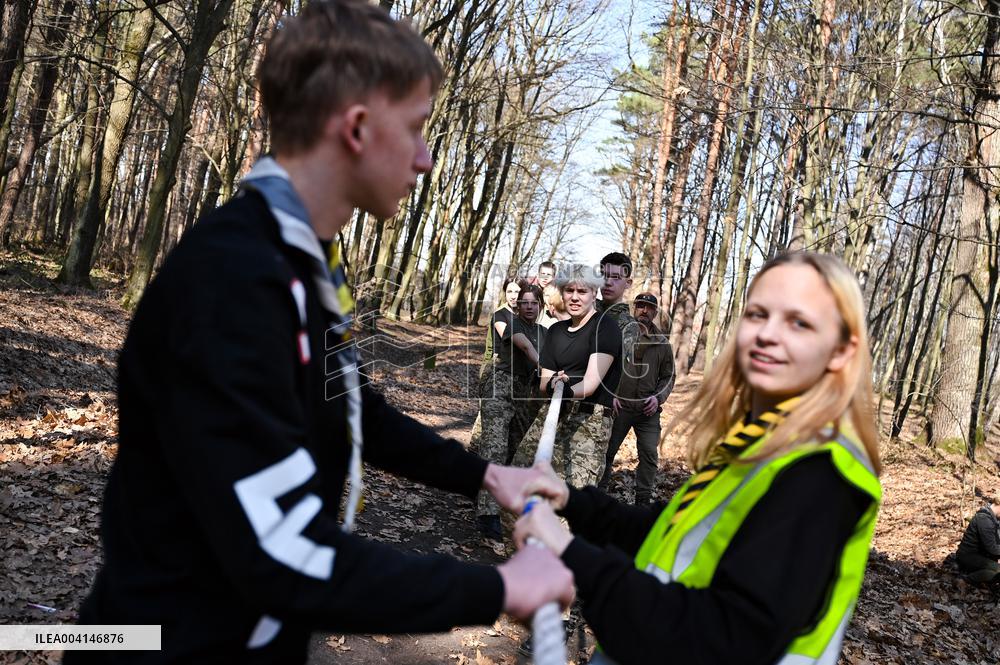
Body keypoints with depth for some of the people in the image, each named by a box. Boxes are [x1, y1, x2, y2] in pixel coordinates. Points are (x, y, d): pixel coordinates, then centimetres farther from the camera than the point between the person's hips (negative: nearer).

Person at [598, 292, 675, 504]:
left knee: (649, 454, -1)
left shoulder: (662, 343, 8)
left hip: (649, 410, 2)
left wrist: (658, 398, -4)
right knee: (607, 451, 5)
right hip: (619, 405, -2)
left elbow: (668, 377, 12)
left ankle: (643, 500, 9)